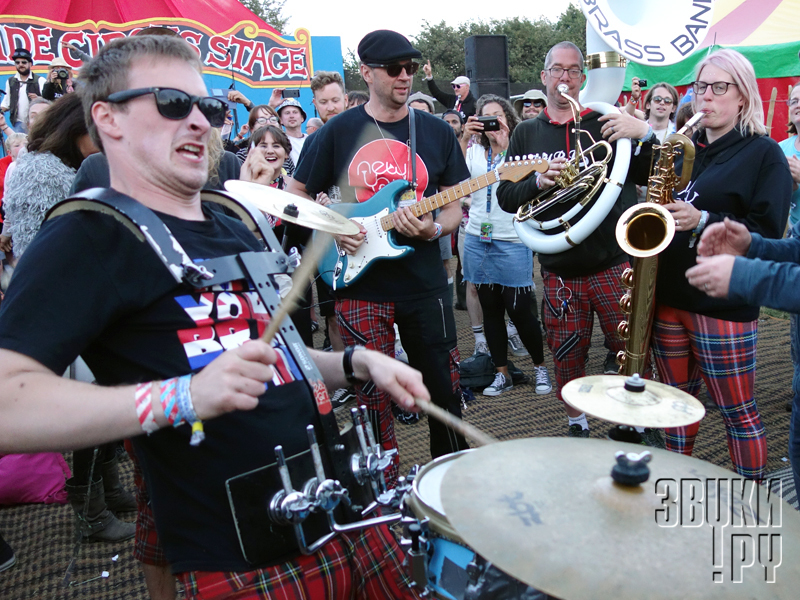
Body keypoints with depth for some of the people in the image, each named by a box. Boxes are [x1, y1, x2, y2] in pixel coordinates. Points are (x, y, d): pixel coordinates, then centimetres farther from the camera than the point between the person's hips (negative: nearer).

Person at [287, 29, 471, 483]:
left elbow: (455, 206, 8)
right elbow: (297, 195, 9)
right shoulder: (338, 132, 2)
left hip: (425, 283, 2)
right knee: (373, 394, 5)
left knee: (444, 386, 11)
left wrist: (434, 229, -13)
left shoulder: (436, 131, 6)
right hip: (360, 284, -1)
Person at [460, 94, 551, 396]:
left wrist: (504, 144, -16)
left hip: (512, 241, -4)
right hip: (477, 240, 4)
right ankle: (502, 373, 21)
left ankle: (540, 366, 19)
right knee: (490, 309, 9)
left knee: (518, 309, -3)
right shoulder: (474, 151, 11)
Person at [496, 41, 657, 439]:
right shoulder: (526, 133, 10)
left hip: (614, 262, -1)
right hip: (559, 268, 2)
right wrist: (538, 182, -14)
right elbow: (506, 197, 6)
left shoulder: (605, 125, 4)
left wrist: (645, 133, -17)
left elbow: (653, 176, 1)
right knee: (566, 358, 10)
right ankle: (577, 425, 32)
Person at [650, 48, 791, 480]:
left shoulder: (763, 154, -2)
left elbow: (767, 233, -12)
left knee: (737, 411, 3)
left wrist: (702, 221, -23)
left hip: (723, 302, -5)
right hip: (667, 295, 5)